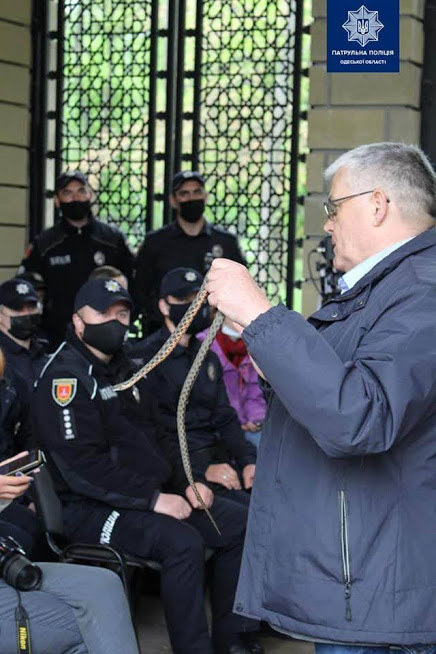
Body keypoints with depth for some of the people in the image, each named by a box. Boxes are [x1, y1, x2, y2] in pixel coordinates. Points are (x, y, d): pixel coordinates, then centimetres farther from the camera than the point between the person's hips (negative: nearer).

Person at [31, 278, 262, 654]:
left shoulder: (123, 369, 17)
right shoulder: (65, 377, -13)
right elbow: (82, 466, -22)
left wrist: (185, 483, 5)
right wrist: (152, 498, -23)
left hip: (152, 493, 9)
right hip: (91, 509, -9)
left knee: (239, 523, 0)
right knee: (182, 541, -31)